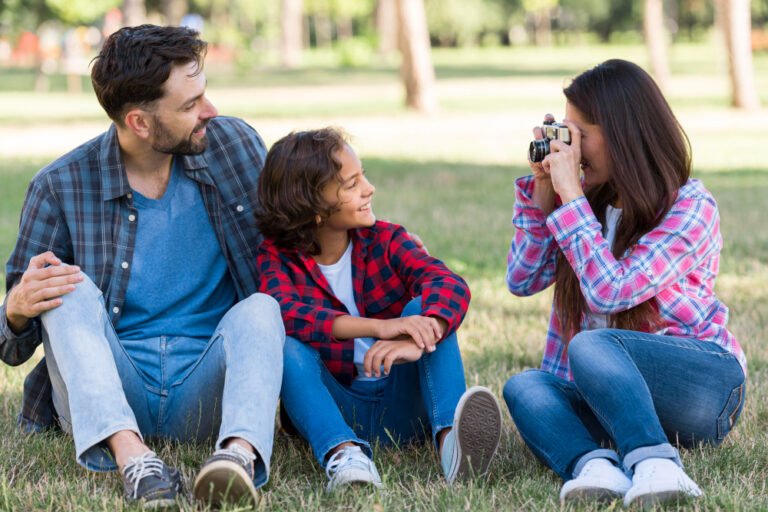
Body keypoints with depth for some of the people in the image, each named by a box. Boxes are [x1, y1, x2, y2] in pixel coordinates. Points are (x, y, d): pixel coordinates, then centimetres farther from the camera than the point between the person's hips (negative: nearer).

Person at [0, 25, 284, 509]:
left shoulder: (237, 145, 2)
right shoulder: (62, 186, -3)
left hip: (202, 396, 1)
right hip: (106, 398, -1)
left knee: (260, 308, -25)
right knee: (70, 290, -24)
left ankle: (240, 451, -54)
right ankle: (131, 456, -46)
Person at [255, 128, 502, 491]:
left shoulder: (384, 239, 1)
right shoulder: (278, 256, -2)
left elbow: (449, 284, -19)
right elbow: (286, 313, -26)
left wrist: (417, 340, -42)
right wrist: (378, 327, -40)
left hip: (401, 403, 1)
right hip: (336, 406, -1)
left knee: (424, 308, -21)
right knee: (286, 343, -26)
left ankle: (449, 436, -44)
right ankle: (342, 452, -50)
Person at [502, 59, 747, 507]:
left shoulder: (691, 208, -11)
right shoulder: (593, 201, 8)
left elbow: (609, 292, -22)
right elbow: (522, 281, 6)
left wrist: (570, 195, -19)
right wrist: (542, 189, -1)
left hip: (706, 384, -6)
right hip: (611, 392, 6)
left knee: (590, 346, -33)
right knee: (524, 387, -22)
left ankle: (655, 465, -51)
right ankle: (595, 465, -50)